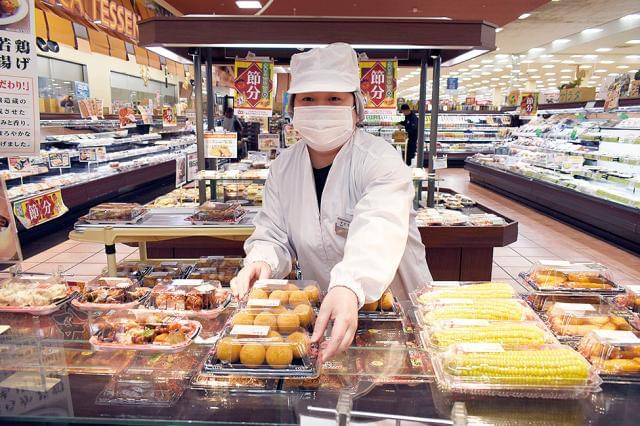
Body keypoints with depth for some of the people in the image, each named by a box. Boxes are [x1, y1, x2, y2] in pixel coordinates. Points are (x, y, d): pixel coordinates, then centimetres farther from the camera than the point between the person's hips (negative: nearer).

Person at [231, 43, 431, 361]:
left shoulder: (381, 161, -17)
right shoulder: (283, 167, 0)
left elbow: (377, 235, -35)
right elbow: (273, 236, 0)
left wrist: (349, 289, -54)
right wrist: (261, 261, -24)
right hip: (319, 310, 4)